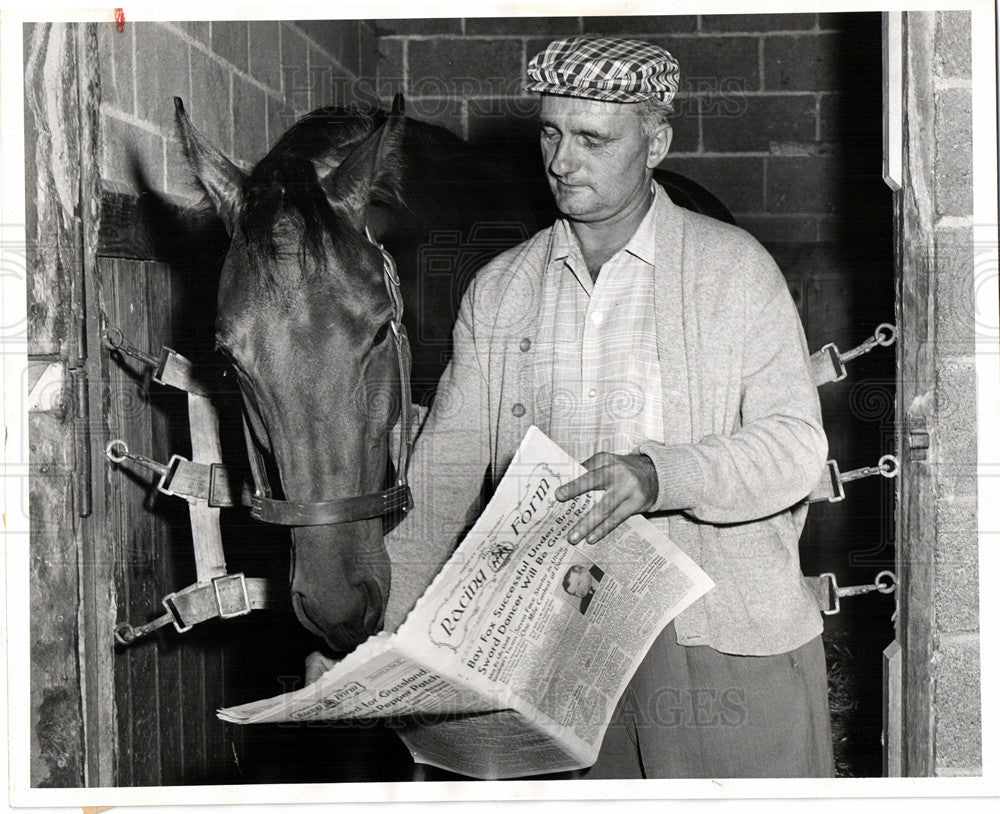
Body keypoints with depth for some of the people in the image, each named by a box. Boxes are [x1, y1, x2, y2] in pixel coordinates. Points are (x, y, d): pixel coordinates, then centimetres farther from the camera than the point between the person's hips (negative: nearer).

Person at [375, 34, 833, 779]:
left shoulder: (734, 267, 2)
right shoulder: (498, 290, 11)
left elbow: (797, 445, -5)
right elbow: (445, 469, 8)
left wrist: (657, 474, -23)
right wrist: (368, 624, -4)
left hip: (726, 636, -2)